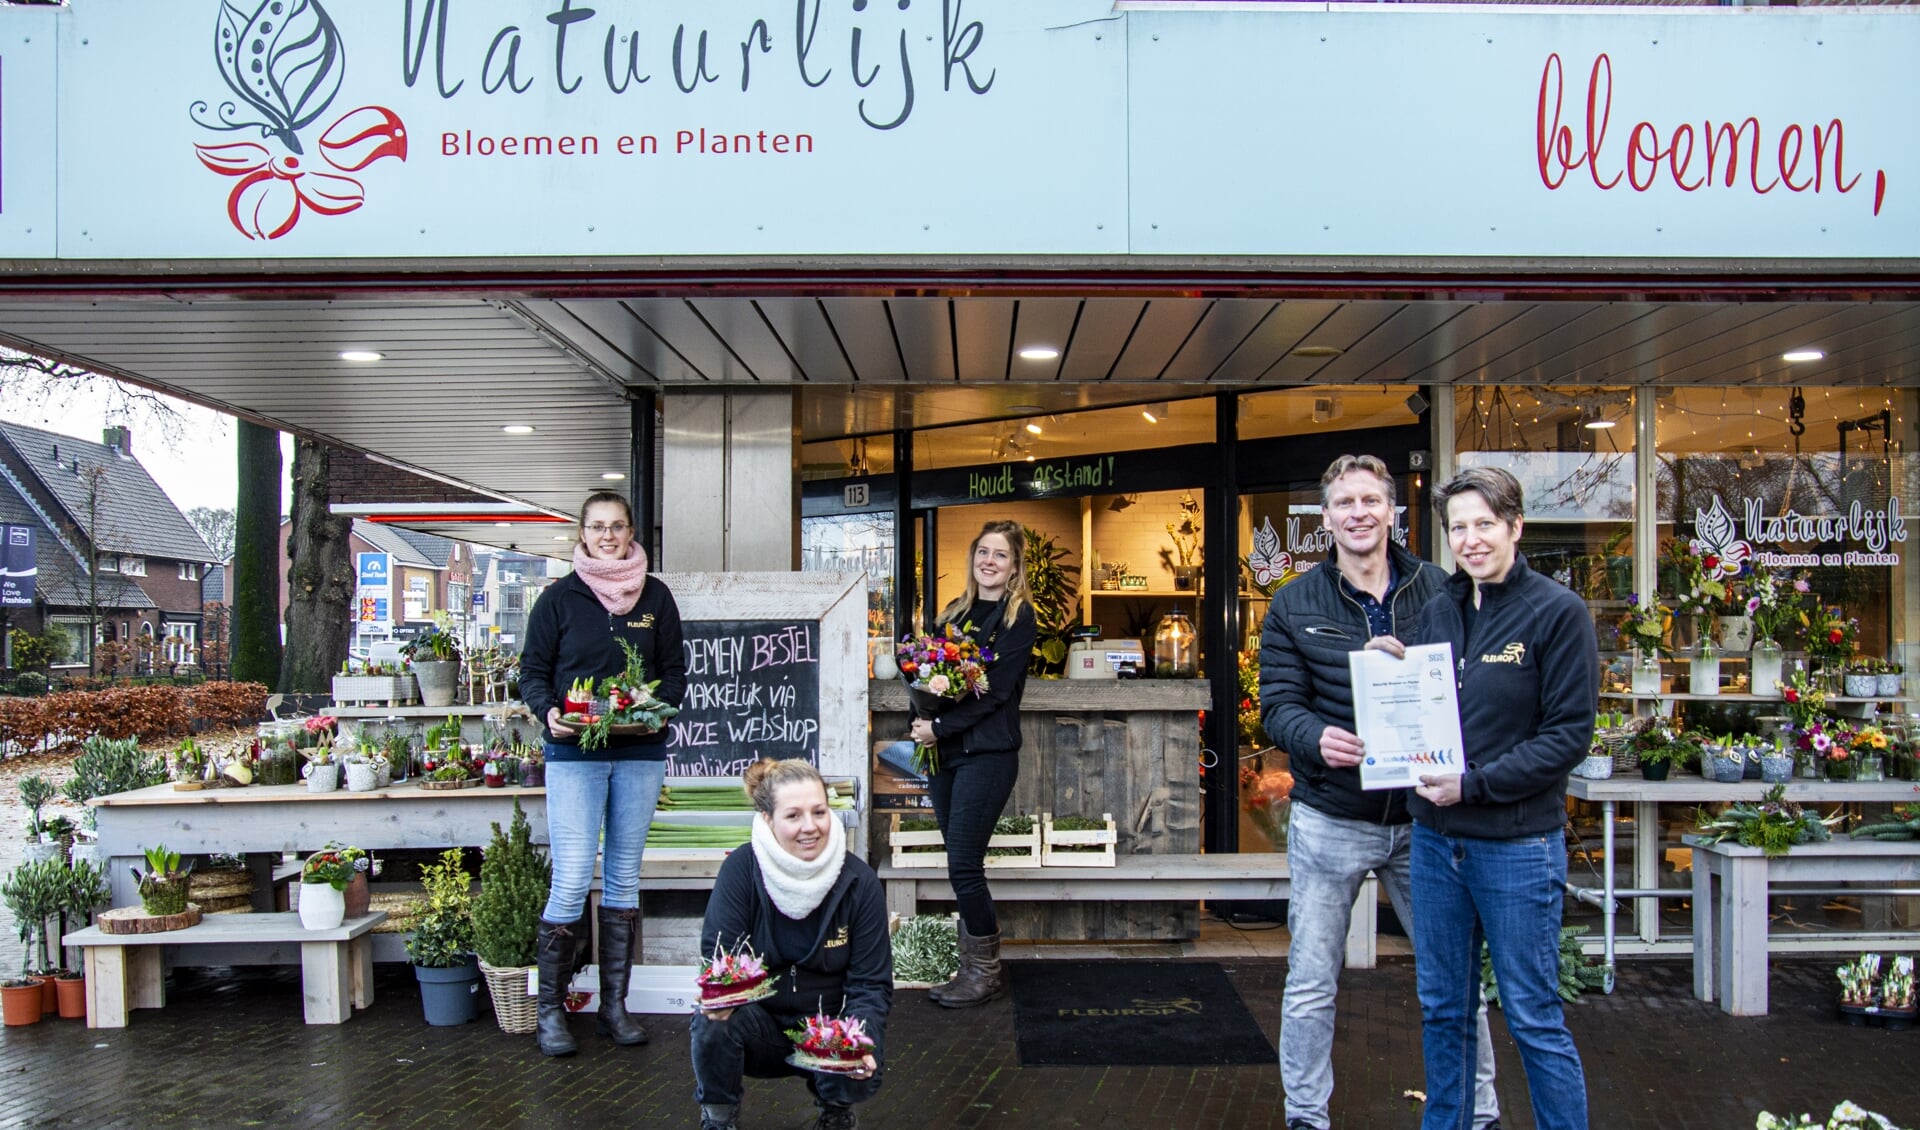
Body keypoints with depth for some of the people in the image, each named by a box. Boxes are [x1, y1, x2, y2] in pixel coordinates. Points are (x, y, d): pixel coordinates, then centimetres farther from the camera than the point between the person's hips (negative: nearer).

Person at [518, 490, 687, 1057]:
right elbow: (532, 669, 4)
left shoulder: (656, 597, 8)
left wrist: (658, 706, -11)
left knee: (624, 877, 9)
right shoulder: (559, 598, 2)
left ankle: (614, 1005, 18)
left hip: (641, 753, 3)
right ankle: (550, 1007, 6)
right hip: (574, 754, -3)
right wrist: (548, 710, -15)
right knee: (572, 880, -8)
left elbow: (675, 670, 10)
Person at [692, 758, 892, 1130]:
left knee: (862, 1073, -29)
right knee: (713, 1020, -31)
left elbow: (871, 984, -10)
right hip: (760, 1023, 0)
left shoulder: (860, 882, -11)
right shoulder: (740, 870, -13)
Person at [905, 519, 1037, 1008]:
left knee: (964, 866, -7)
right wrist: (923, 722, -6)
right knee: (963, 864, 10)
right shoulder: (955, 611, 15)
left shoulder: (1018, 616, -5)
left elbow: (995, 690, -13)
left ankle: (985, 973, 7)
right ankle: (975, 964, 20)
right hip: (943, 750, 6)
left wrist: (940, 728, -13)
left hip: (987, 753, -6)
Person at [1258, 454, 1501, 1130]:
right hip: (1330, 820, -1)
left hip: (1424, 815, 1)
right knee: (1311, 985, 8)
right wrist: (1316, 738, -25)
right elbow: (1278, 704, -4)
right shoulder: (1295, 605, 0)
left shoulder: (1439, 591, 1)